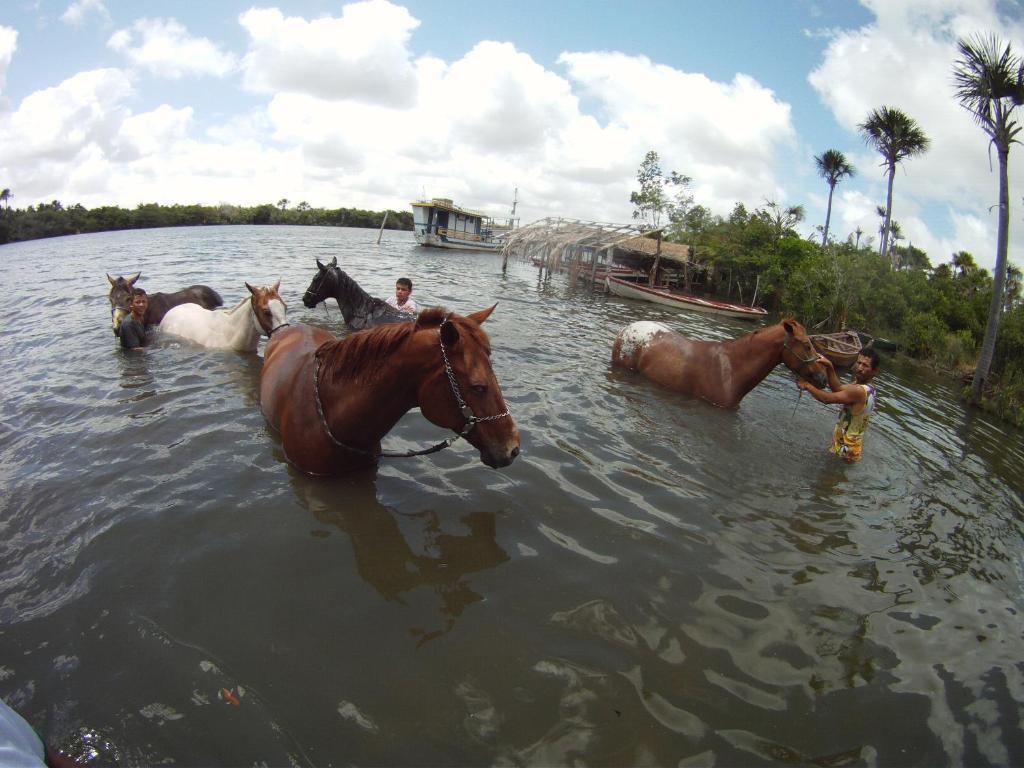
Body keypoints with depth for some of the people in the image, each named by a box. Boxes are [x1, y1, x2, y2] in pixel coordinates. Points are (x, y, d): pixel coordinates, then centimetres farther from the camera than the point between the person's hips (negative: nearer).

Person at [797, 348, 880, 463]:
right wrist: (829, 367, -17)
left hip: (846, 445, -9)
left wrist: (807, 385, -19)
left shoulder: (859, 391, -31)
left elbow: (827, 398, -28)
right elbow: (838, 388, -5)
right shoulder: (867, 387, -1)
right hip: (851, 439, 9)